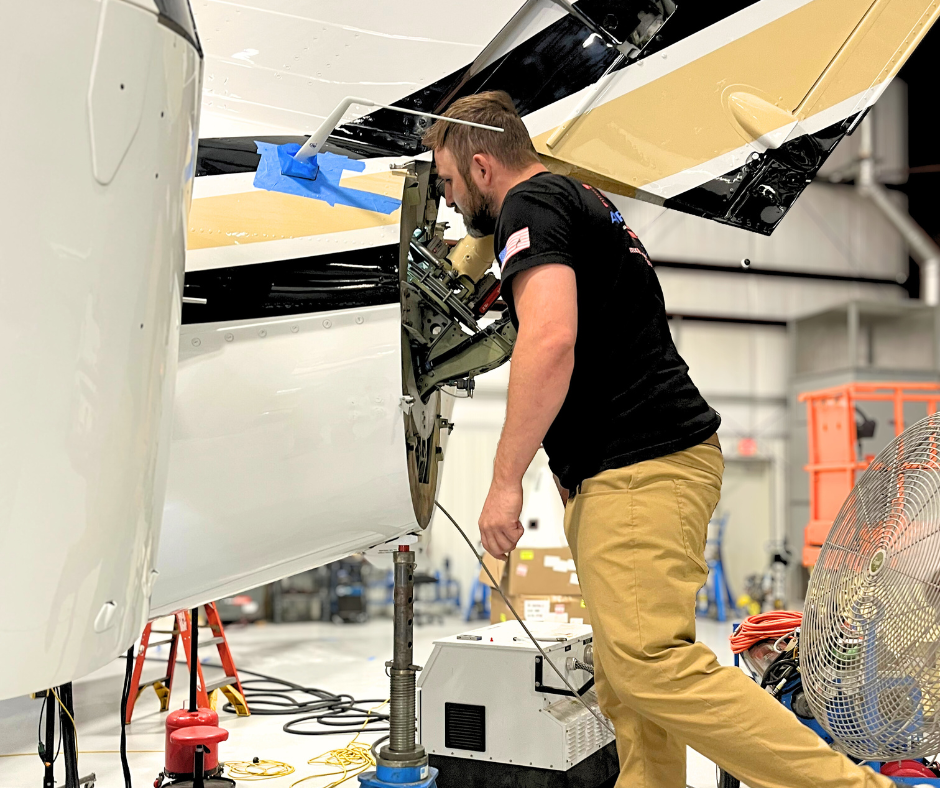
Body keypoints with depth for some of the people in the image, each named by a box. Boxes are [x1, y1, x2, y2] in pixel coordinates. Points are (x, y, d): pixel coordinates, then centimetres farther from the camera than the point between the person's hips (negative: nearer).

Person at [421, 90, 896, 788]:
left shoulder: (531, 204, -5)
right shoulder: (586, 203, 27)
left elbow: (551, 337, -23)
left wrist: (505, 481, -19)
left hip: (638, 468, -11)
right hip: (635, 470, 11)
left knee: (651, 663, -14)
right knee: (623, 678, 10)